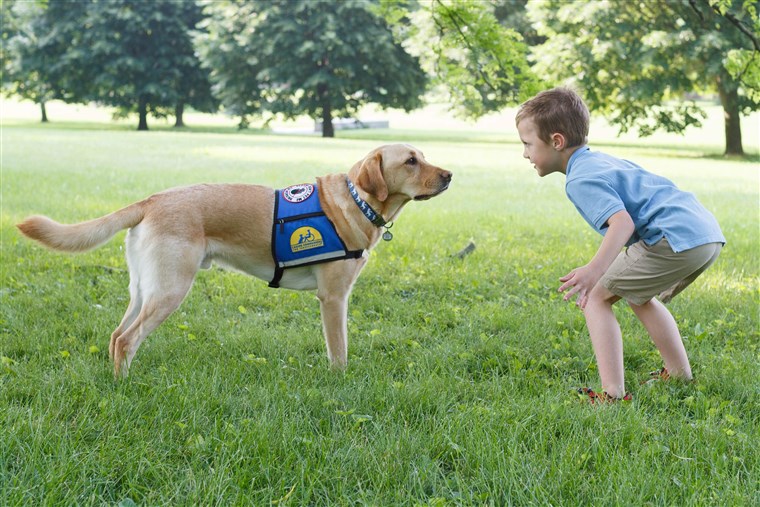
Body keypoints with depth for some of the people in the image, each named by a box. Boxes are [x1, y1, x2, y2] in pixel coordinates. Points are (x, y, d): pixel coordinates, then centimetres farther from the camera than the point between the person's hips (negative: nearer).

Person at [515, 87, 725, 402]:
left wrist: (596, 269, -36)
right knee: (639, 297, 31)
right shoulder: (603, 161, 24)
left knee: (595, 297, -3)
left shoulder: (581, 180, -6)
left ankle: (613, 394, -10)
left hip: (676, 240, -10)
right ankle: (679, 376, 36)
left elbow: (622, 222, -22)